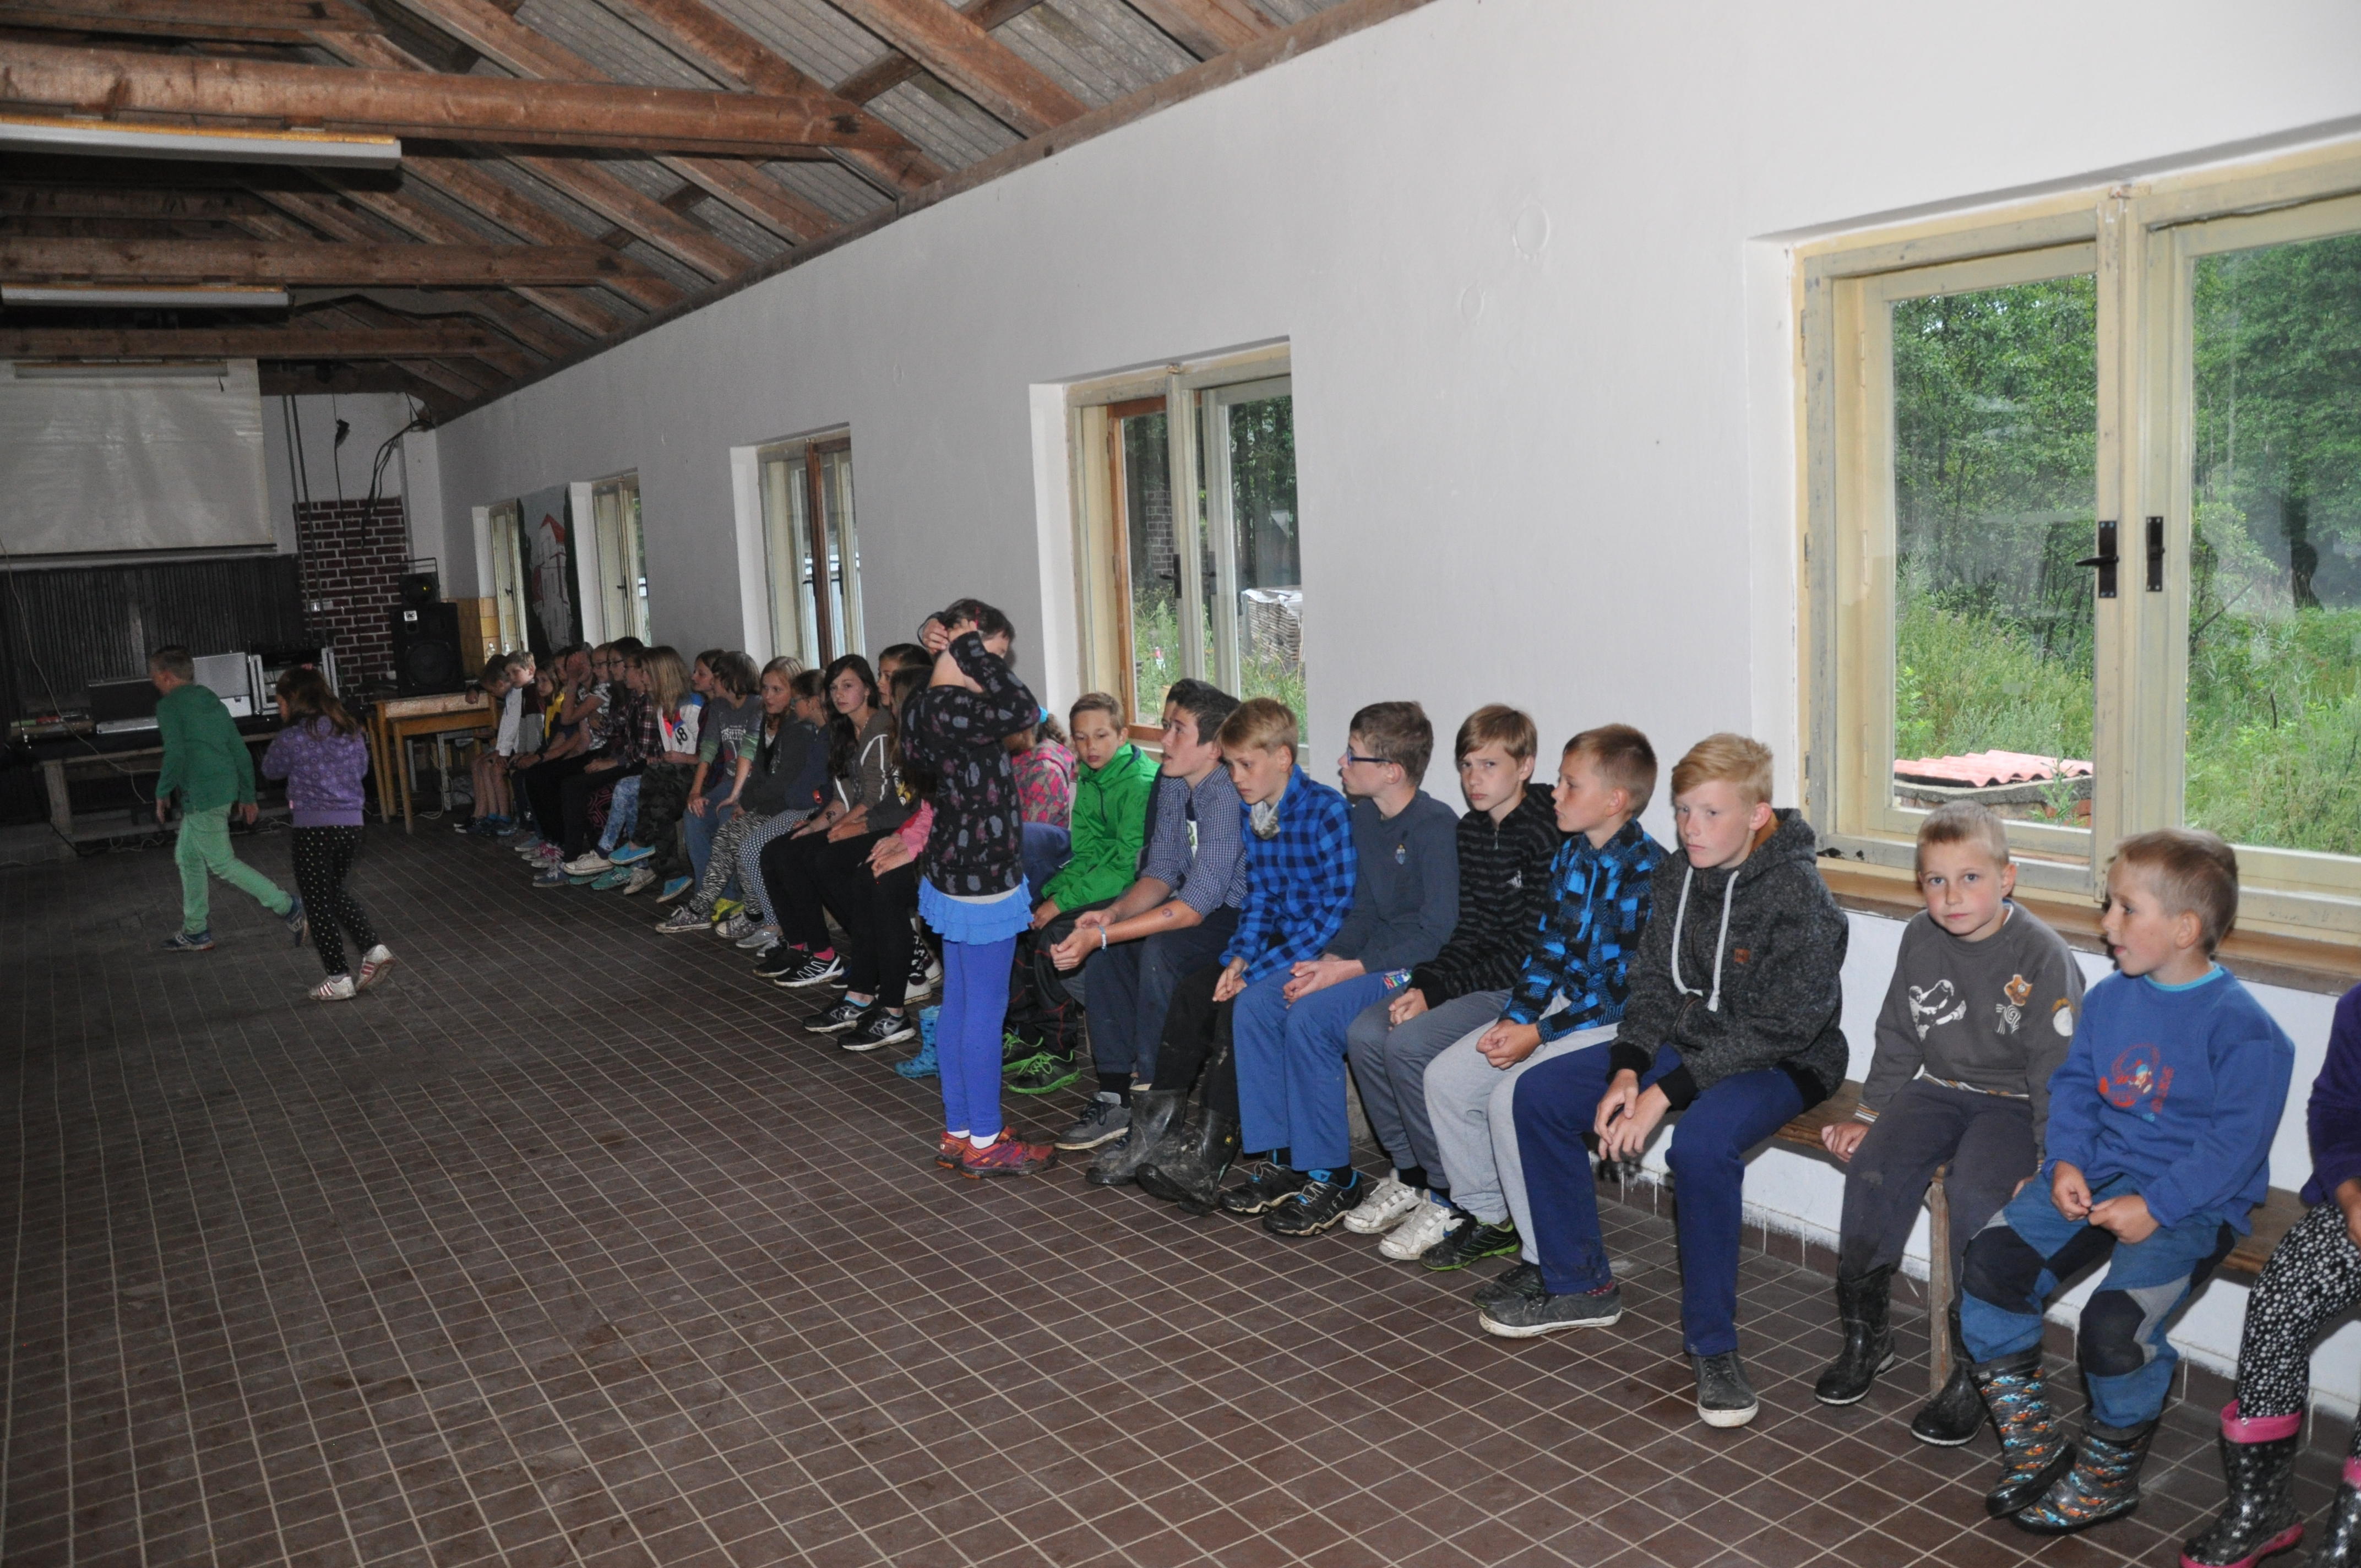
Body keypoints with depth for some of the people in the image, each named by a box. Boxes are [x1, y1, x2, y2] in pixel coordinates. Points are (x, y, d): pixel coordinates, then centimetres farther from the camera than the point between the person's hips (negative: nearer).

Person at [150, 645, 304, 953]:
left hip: (201, 795, -9)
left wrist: (162, 793, -5)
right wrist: (248, 797, 19)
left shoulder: (169, 706, -8)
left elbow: (175, 755, -18)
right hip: (225, 788, 9)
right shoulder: (212, 701, 16)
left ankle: (287, 906, -8)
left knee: (222, 863, -3)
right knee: (187, 856, 19)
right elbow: (241, 751, 15)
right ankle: (196, 931, 24)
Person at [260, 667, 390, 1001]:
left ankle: (339, 979, 6)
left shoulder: (291, 738, -9)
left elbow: (271, 770, 8)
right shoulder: (351, 731, 6)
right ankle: (374, 949, 10)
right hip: (351, 823, 6)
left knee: (318, 903, 5)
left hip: (314, 827, -6)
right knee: (336, 892, 24)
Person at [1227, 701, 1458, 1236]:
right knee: (1254, 1004, -9)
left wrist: (1349, 969, -23)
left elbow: (1438, 934, -21)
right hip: (1368, 956, 9)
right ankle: (1287, 1160, -2)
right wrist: (1331, 957, -4)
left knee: (1310, 1018, -28)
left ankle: (1332, 1179, -12)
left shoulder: (1436, 826, -17)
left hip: (1416, 968, -9)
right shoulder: (1363, 816, 10)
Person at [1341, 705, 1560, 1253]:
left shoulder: (1546, 837, -15)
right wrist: (1424, 981, -9)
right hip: (1474, 974, 8)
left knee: (1409, 1043, -25)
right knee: (1366, 1032, -10)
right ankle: (1409, 1174, 5)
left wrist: (1438, 991, -18)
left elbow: (1526, 948, -18)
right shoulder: (1470, 831, 10)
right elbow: (1467, 928, 10)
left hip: (1522, 984, -8)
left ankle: (1448, 1197, -9)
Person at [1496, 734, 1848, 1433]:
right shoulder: (1676, 877, 1)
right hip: (1688, 1045, 8)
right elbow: (1654, 987, 5)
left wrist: (1665, 1094, -27)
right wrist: (1626, 1074, -12)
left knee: (1700, 1143, -38)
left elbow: (1777, 1029, -25)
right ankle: (1580, 1287, 12)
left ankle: (1714, 1346, -18)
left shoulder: (1798, 896, -21)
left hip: (1782, 1063, -8)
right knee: (1539, 1094, -1)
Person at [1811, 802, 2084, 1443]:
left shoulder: (2042, 955, -13)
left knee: (1974, 1194, -30)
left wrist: (2050, 1164, -17)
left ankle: (1974, 1369, -14)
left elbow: (2059, 1070, -12)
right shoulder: (1920, 940, 2)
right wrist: (1870, 1114, 6)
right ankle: (1865, 1334, -2)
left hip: (2016, 1103, -5)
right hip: (1939, 1088, 5)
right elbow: (1897, 1038, 13)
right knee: (1871, 1165, -20)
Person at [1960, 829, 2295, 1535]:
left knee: (2114, 1322, -26)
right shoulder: (2109, 997, 8)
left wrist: (2156, 1206, -21)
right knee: (1989, 1260, -12)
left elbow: (2236, 1143, -15)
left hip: (2192, 1203, -6)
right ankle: (2033, 1441, 4)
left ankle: (2108, 1472, 4)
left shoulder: (2240, 1026, -13)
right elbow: (2072, 1083, 13)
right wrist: (2066, 1162, -3)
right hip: (2098, 1176, 7)